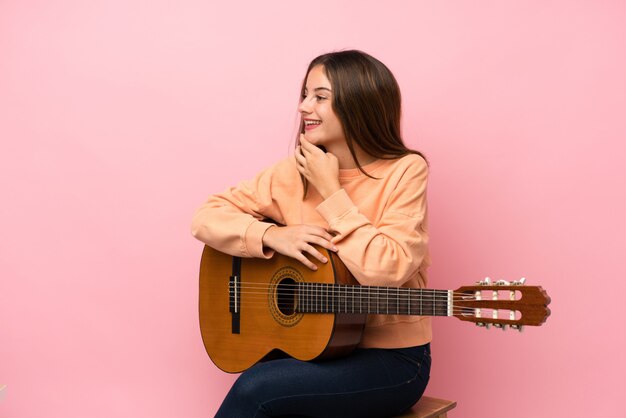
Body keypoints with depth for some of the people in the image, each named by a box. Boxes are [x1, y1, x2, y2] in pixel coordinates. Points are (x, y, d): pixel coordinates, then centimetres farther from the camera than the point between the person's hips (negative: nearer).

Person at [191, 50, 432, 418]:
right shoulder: (294, 173, 0)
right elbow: (207, 218, -1)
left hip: (390, 358, -3)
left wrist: (330, 192, -19)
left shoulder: (405, 172, -12)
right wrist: (272, 236, -18)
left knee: (255, 388, -22)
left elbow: (387, 271, -24)